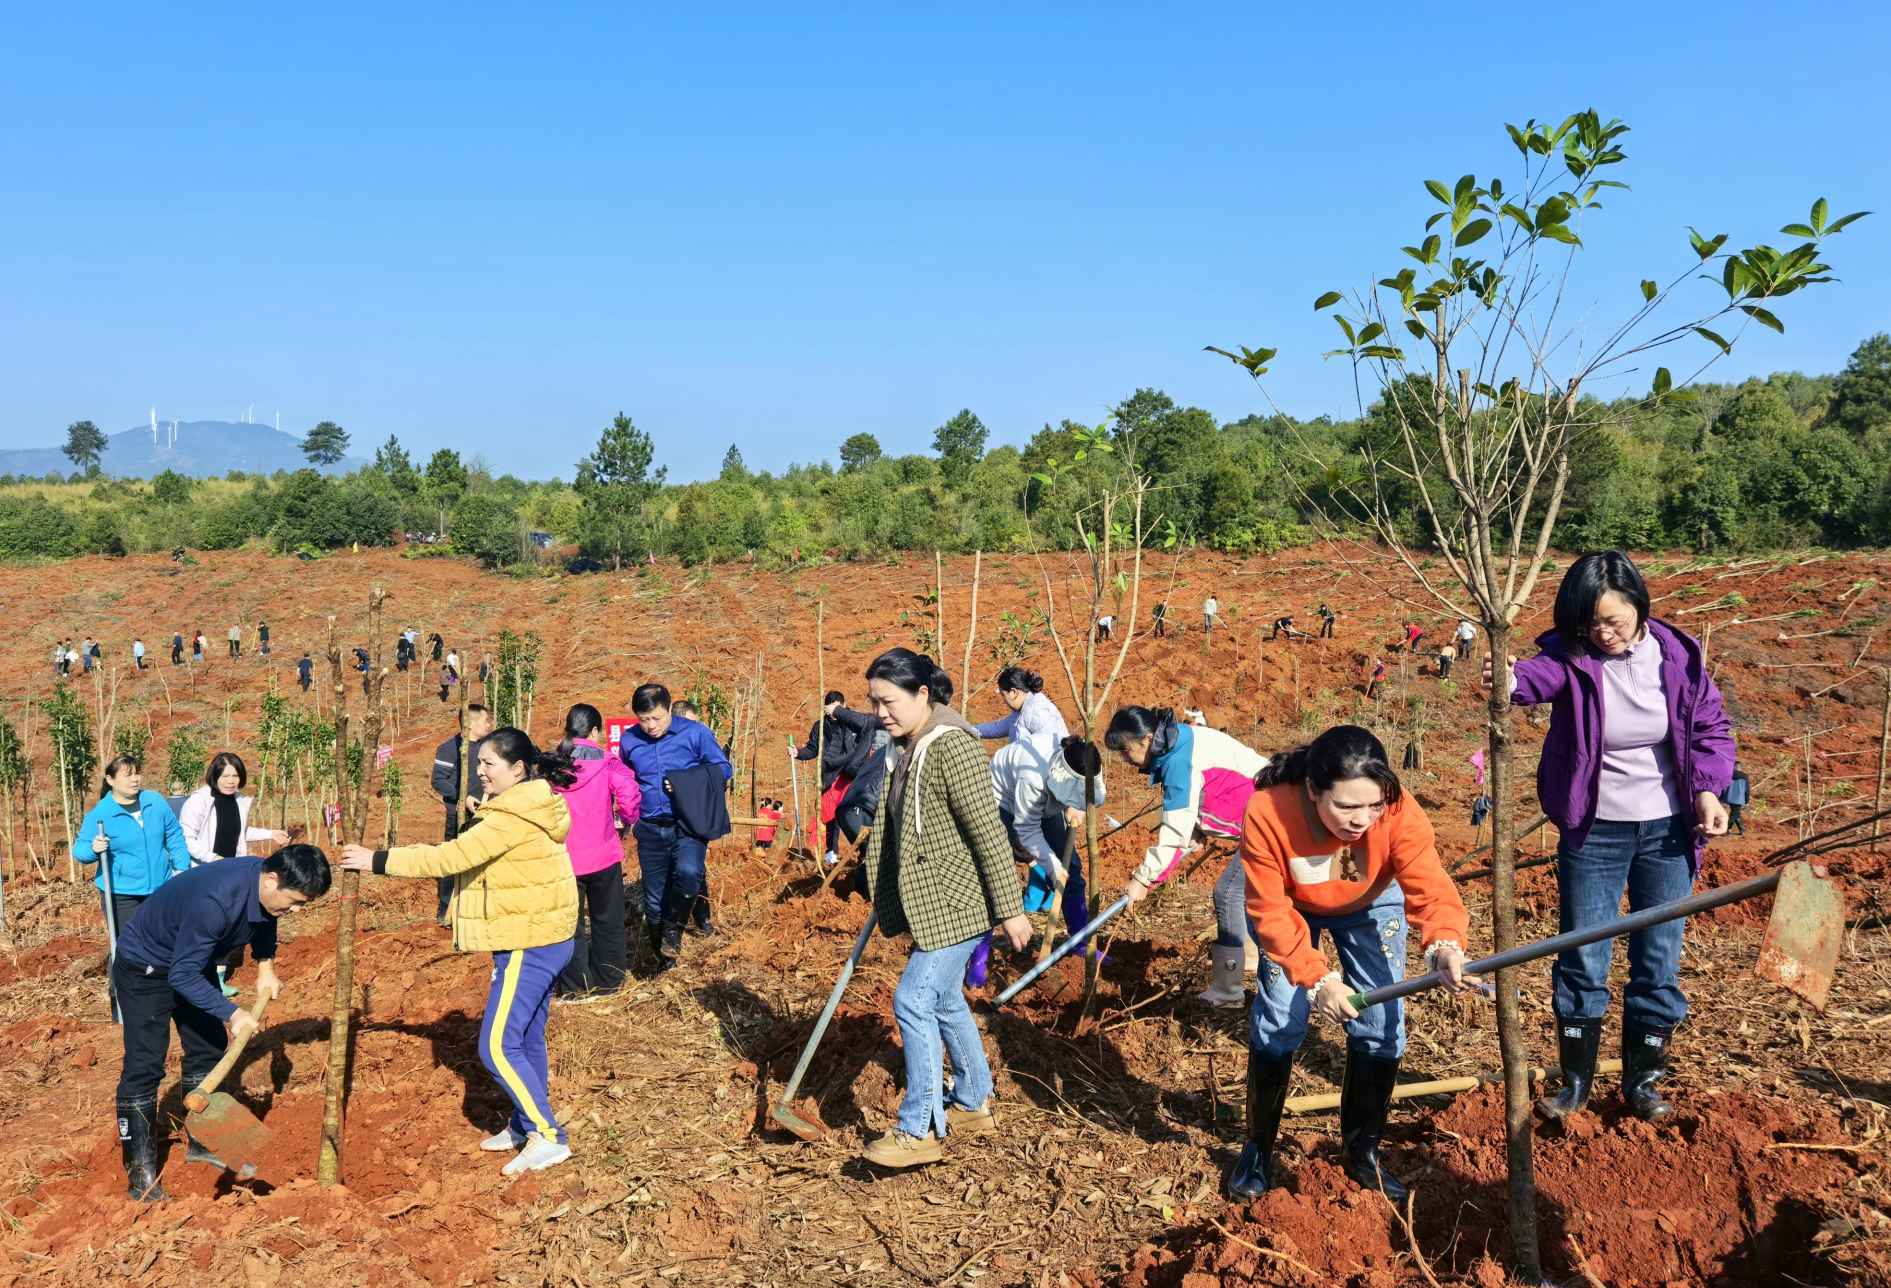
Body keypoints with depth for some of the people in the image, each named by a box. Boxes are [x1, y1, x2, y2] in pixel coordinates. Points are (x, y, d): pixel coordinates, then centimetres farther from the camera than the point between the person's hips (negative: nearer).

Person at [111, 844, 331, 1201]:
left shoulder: (267, 886, -18)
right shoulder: (214, 900, -42)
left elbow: (265, 921, 8)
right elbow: (182, 975, -34)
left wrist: (265, 966, -3)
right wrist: (231, 1013, -32)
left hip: (192, 961, 9)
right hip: (144, 967, -8)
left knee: (209, 1050, 12)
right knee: (144, 1065, -9)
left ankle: (202, 1142, 26)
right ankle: (140, 1171, -2)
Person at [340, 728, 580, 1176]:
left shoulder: (514, 817, -21)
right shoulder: (528, 805, 12)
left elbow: (453, 857, -23)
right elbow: (466, 854, 15)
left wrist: (379, 861, -18)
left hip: (528, 943, -10)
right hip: (541, 938, 10)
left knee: (498, 1046, -7)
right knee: (525, 1040, 19)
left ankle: (548, 1137, -3)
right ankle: (526, 1125, 31)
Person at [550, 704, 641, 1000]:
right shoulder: (607, 764, -11)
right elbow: (629, 796, -20)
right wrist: (627, 819, 1)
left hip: (562, 857, 2)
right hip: (602, 854, -2)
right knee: (607, 920, 15)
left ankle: (573, 985, 16)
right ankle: (607, 980, 22)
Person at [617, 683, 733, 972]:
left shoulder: (695, 733, -8)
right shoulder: (629, 740, 2)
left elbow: (723, 768, 0)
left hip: (688, 825, -3)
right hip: (650, 829, 3)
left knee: (688, 873, -30)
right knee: (654, 897, 10)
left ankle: (673, 928, -5)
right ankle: (658, 953, 30)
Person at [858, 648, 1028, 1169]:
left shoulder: (951, 745, -21)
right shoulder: (905, 747, 8)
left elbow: (989, 831, -21)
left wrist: (1010, 909, -19)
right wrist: (888, 897, 22)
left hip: (957, 903, -10)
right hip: (932, 901, 10)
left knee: (914, 1001, -9)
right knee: (943, 1000, 18)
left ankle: (920, 1131, 1)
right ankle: (973, 1104, 34)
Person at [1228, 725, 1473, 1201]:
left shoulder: (1401, 814, -37)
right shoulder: (1267, 814, -40)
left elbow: (1431, 889, -42)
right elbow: (1271, 912, -32)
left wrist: (1445, 944, -64)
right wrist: (1316, 978, -44)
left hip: (1370, 907, 2)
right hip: (1293, 907, -1)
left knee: (1381, 1025, -3)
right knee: (1279, 1022, -7)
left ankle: (1362, 1152, 19)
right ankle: (1257, 1150, 14)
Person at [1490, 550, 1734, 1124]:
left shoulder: (1678, 655, -6)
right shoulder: (1573, 655, -13)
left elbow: (1712, 727, 5)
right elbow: (1541, 674, -36)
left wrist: (1709, 788, -12)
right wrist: (1510, 680, -60)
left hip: (1666, 831, 2)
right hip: (1593, 833, -1)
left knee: (1658, 961, 10)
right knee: (1582, 959, 5)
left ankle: (1643, 1080, 27)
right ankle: (1576, 1081, 21)